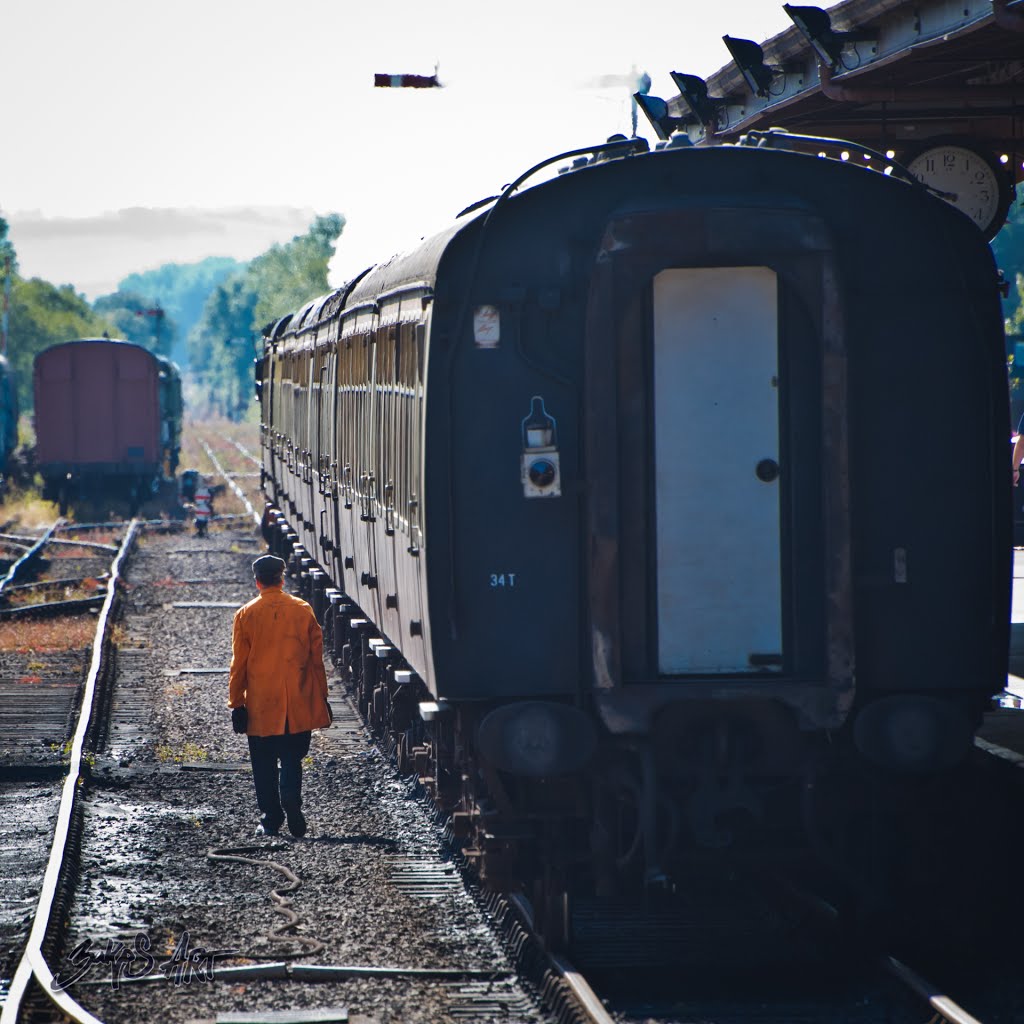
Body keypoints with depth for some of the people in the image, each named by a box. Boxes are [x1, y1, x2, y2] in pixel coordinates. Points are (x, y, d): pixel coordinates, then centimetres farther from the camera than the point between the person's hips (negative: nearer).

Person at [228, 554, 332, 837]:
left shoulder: (246, 615, -4)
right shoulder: (303, 610, 0)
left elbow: (239, 664, -2)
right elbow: (316, 659, 4)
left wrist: (236, 704, 3)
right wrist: (321, 697, 13)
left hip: (260, 707, -1)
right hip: (298, 707, 1)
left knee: (264, 765, 9)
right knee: (292, 760, 7)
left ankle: (271, 819, 7)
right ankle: (291, 799, -19)